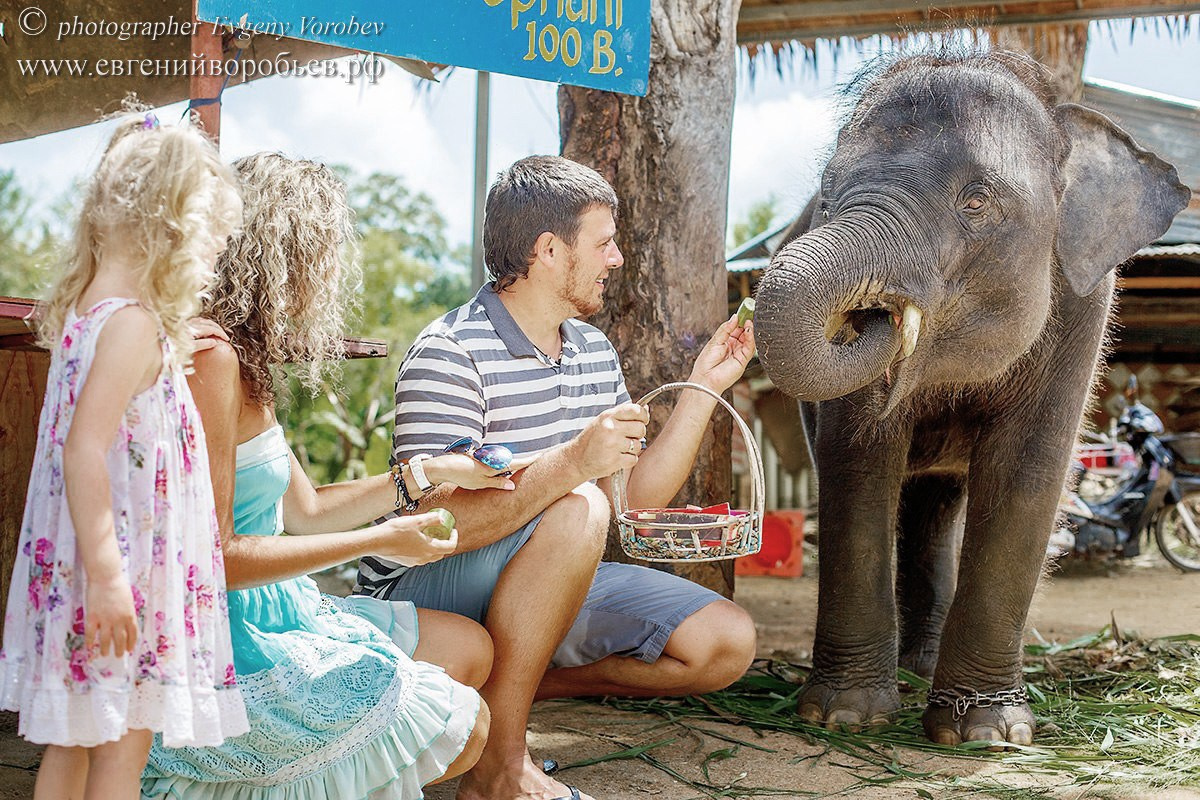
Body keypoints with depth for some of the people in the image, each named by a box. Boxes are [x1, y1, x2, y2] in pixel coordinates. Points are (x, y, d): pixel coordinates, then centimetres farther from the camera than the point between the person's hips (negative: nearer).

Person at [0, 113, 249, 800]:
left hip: (69, 572, 9)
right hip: (126, 573, -9)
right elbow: (85, 452, -24)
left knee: (69, 744, 17)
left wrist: (173, 347, 20)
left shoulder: (83, 307, 9)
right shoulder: (134, 325, -18)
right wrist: (106, 576, -25)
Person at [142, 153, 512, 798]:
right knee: (461, 726, -6)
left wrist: (431, 473, 17)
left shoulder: (246, 359, 10)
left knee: (470, 648, 17)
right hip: (224, 644, -10)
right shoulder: (209, 356, -22)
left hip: (271, 615, 10)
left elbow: (304, 510, 16)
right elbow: (211, 557, -23)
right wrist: (375, 541, -18)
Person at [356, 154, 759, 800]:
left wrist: (702, 389, 1)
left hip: (541, 594, 8)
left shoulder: (594, 352, 9)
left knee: (726, 643, -4)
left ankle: (509, 686, 5)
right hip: (422, 596, -8)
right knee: (576, 510, -35)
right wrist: (571, 463, -40)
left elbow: (635, 498, 8)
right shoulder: (450, 354, -19)